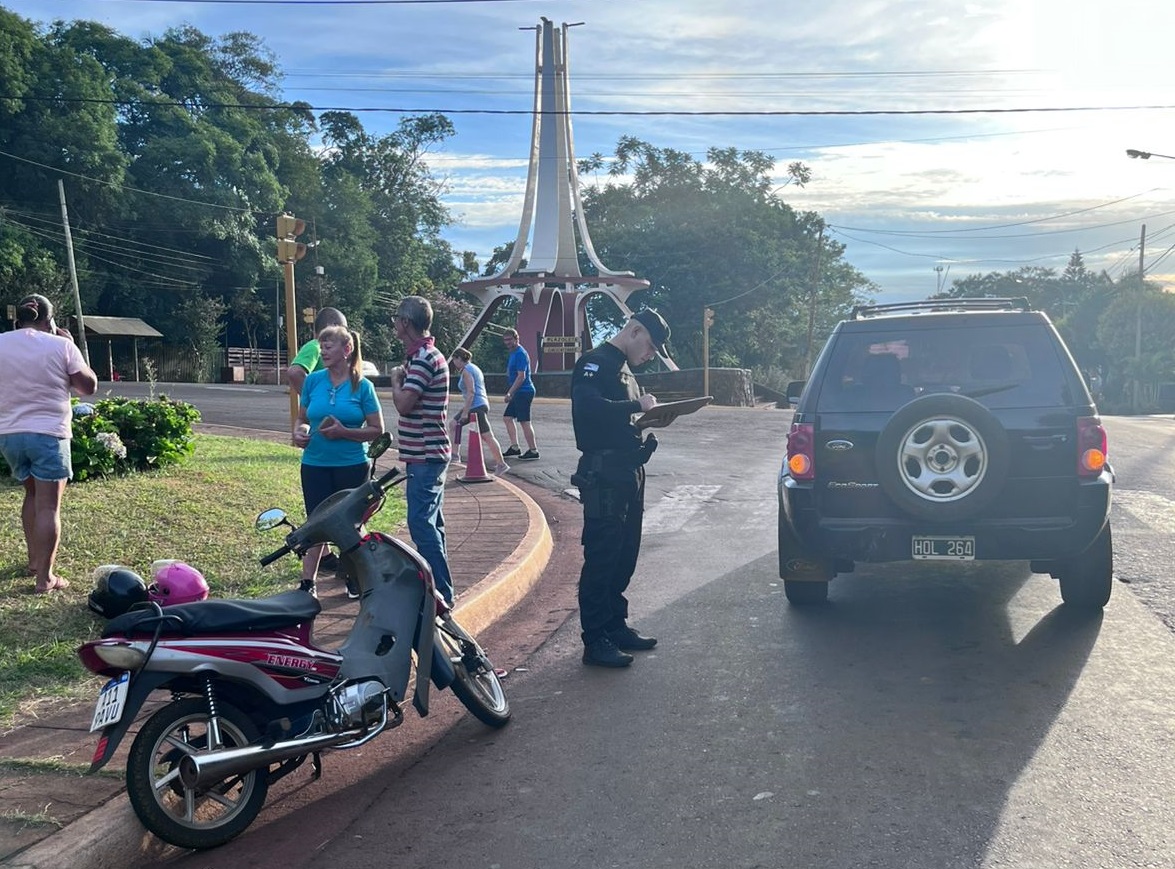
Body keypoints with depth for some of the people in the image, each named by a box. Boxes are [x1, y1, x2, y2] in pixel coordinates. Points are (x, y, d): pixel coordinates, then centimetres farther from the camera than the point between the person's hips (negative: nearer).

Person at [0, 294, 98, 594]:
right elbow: (89, 386, 0)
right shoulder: (60, 346, -6)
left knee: (33, 495, 24)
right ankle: (44, 578, -2)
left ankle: (34, 560, 30)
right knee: (48, 505, -2)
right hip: (49, 434, -5)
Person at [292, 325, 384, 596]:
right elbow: (302, 418, 12)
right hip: (316, 465, 1)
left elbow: (377, 429, -5)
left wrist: (343, 432, -18)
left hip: (352, 465, -1)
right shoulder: (313, 380, 0)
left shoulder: (362, 386, -7)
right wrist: (299, 432, -11)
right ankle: (307, 583, 11)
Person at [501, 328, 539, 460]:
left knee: (524, 421, -8)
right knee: (508, 417, 12)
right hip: (518, 393, 10)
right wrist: (510, 392, 17)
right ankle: (514, 447, 15)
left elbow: (521, 377, -21)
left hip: (524, 392, -10)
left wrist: (510, 393, -19)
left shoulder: (520, 354, -16)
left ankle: (533, 451, -5)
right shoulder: (513, 353, 16)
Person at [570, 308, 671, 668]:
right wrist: (637, 406, -22)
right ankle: (595, 641, 1)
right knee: (601, 558, -5)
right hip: (603, 476, -10)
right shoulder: (595, 362, -10)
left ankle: (616, 626, 26)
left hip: (628, 473, 10)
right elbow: (587, 406, -28)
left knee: (624, 557, 15)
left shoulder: (623, 368, 20)